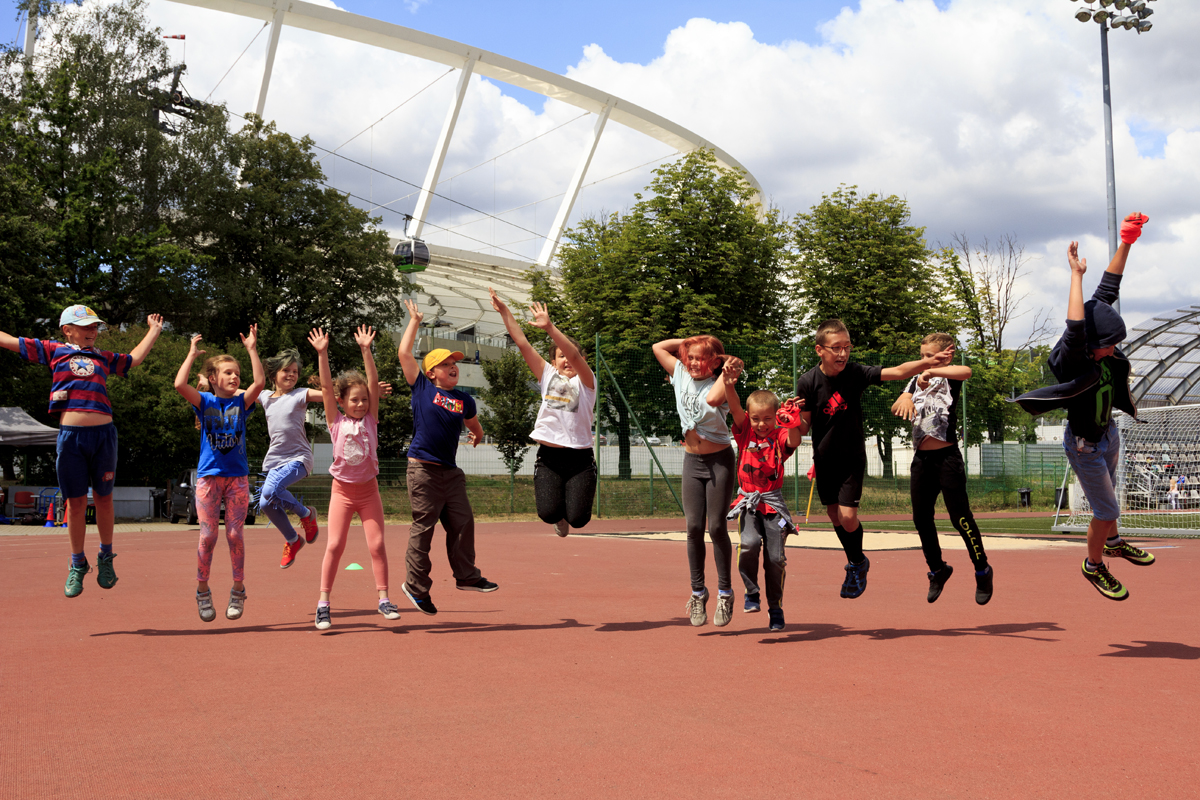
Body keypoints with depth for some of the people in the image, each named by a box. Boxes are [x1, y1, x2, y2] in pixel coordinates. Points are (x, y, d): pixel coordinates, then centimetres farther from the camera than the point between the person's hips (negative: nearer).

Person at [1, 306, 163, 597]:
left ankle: (106, 557, 25)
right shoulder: (53, 350, 11)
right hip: (70, 434, -2)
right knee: (76, 502, 4)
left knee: (103, 498, 9)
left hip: (103, 433, 2)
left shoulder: (104, 357, 18)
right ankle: (77, 565, 18)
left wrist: (154, 330, 38)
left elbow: (134, 359, 33)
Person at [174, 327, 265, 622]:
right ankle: (202, 591, 10)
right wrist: (192, 354, -5)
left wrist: (252, 349, -11)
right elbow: (180, 384, -14)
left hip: (237, 476, 1)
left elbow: (260, 382, -12)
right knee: (208, 535, -3)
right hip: (209, 476, -1)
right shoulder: (205, 402, 3)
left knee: (234, 534, -1)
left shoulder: (241, 402, 5)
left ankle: (238, 590, 11)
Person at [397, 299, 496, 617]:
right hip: (423, 468, -5)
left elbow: (475, 429, 32)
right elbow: (404, 352, -1)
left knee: (463, 522, 7)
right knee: (423, 527, -1)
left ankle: (466, 576, 21)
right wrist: (414, 320, 6)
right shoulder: (422, 387, 0)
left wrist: (477, 436, 17)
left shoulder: (464, 399, 11)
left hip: (451, 471, 5)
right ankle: (416, 585, 9)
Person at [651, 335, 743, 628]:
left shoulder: (720, 385, -10)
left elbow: (712, 399, -34)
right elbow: (658, 347, 10)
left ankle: (725, 592, 7)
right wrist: (691, 341, 5)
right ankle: (698, 592, 11)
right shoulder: (682, 375, 5)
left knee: (717, 528, -5)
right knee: (694, 528, 0)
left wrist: (727, 372, -24)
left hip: (720, 461, -4)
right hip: (692, 461, 4)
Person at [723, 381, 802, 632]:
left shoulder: (779, 437, 2)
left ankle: (775, 607, 19)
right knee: (749, 543, -24)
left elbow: (794, 441, -20)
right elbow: (735, 408, -11)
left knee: (775, 557, -1)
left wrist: (793, 423, -40)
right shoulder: (745, 433, 5)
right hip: (747, 501, 0)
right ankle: (751, 592, -1)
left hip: (773, 502, 0)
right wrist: (729, 386, -28)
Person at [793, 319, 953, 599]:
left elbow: (897, 372, -25)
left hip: (852, 457, -2)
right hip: (824, 459, 2)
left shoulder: (856, 373, -15)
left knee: (848, 515, -12)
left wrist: (928, 362, -40)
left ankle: (857, 563, 16)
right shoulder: (808, 382, -15)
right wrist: (795, 417, -31)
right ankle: (856, 563, 36)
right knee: (834, 515, 10)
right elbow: (804, 428, -8)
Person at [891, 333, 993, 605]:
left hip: (947, 457, -6)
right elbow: (895, 408, 4)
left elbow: (966, 371, -26)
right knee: (921, 518, 9)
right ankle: (937, 569, 27)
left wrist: (932, 371, -37)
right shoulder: (916, 381, 16)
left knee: (960, 517, -6)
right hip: (921, 459, 6)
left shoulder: (949, 377, -2)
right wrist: (905, 398, -19)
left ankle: (982, 570, 11)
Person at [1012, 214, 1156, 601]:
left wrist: (1126, 243, -17)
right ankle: (1093, 566, 31)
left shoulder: (1099, 347, -17)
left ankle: (1112, 542, 55)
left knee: (1106, 496, 30)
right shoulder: (1071, 359, -36)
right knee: (1106, 509, 7)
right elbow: (1075, 327, -57)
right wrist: (1076, 274, -51)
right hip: (1085, 444, -7)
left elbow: (1107, 289, -12)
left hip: (1108, 432, 7)